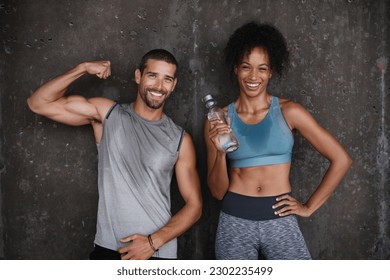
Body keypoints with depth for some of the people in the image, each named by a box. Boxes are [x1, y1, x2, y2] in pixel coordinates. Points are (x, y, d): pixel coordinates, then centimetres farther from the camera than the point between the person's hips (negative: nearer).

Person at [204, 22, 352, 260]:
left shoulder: (288, 111, -3)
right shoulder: (219, 119, 0)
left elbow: (341, 160, 0)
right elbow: (218, 192, 1)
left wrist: (309, 207, 1)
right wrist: (220, 152, -16)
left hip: (280, 221, -1)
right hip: (234, 222, 1)